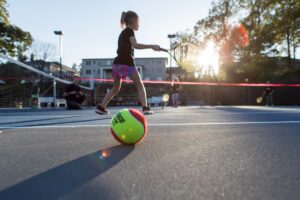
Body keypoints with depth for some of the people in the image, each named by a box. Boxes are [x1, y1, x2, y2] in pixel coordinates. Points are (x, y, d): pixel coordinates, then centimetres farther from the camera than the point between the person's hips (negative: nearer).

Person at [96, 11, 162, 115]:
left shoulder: (123, 33, 25)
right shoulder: (129, 31, -1)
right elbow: (135, 45, -18)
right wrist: (152, 46, -21)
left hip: (117, 63, 8)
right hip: (126, 63, -7)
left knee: (116, 88, 16)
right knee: (140, 85, 3)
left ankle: (101, 107, 12)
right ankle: (145, 108, -4)